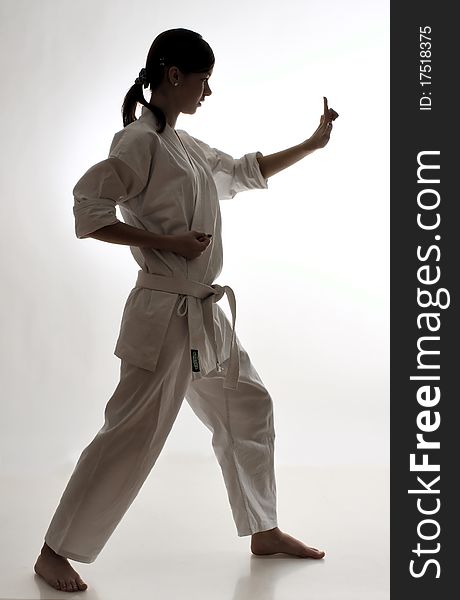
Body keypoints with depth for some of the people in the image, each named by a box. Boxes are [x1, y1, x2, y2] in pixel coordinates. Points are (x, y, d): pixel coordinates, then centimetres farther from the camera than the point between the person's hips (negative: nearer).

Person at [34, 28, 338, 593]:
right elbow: (88, 208, -19)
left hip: (204, 314, 10)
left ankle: (264, 532, 33)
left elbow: (247, 172, 27)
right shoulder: (140, 141, -14)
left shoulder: (187, 146, 14)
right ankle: (55, 553, 9)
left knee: (248, 408, 17)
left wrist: (313, 143, 24)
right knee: (132, 434, -6)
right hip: (165, 314, -10)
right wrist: (166, 242, -20)